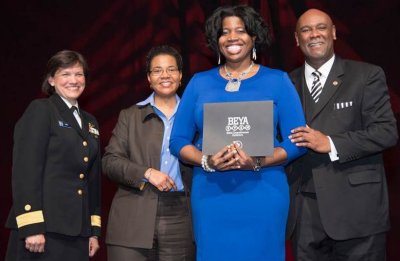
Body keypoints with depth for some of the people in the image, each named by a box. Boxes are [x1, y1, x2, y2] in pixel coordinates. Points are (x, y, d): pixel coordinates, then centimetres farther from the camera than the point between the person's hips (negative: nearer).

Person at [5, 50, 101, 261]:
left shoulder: (90, 122, 19)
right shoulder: (40, 110, -1)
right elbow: (25, 170, -11)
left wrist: (94, 231, 13)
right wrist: (31, 227, -18)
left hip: (78, 231, 6)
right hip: (44, 228, -6)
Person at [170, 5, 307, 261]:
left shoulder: (278, 80, 5)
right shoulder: (199, 82, 10)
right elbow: (178, 140, 7)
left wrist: (259, 163, -16)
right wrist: (206, 161, -12)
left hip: (264, 194, -1)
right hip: (210, 194, 1)